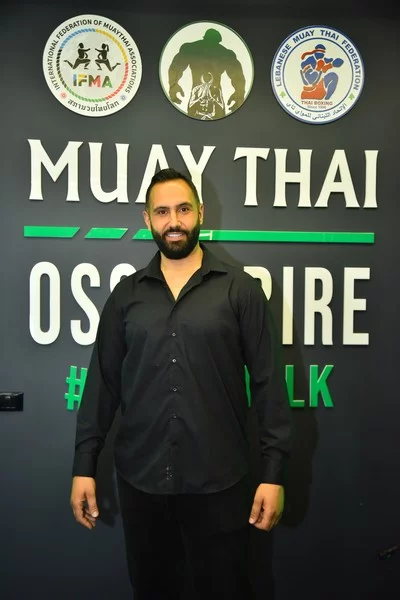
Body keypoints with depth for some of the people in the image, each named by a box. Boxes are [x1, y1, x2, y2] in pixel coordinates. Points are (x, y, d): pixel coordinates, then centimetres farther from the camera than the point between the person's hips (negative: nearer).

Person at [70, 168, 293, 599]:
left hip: (218, 481, -2)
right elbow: (102, 382, 5)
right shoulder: (126, 295, 4)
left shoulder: (240, 289, -4)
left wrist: (273, 472, -7)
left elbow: (267, 382, -4)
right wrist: (84, 465, 3)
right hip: (139, 479, 3)